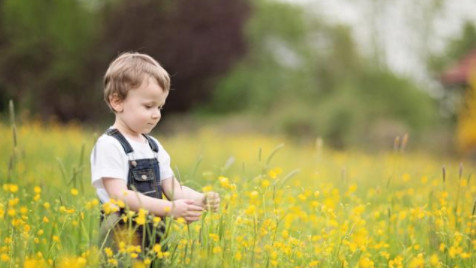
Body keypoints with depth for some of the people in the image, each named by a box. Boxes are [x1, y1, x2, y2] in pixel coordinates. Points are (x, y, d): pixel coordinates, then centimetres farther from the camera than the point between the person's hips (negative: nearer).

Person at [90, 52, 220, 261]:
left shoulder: (154, 146, 16)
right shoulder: (109, 146, -8)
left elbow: (174, 189, 15)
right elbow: (120, 196, -17)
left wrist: (200, 199, -6)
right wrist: (170, 209, -23)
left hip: (154, 233, 7)